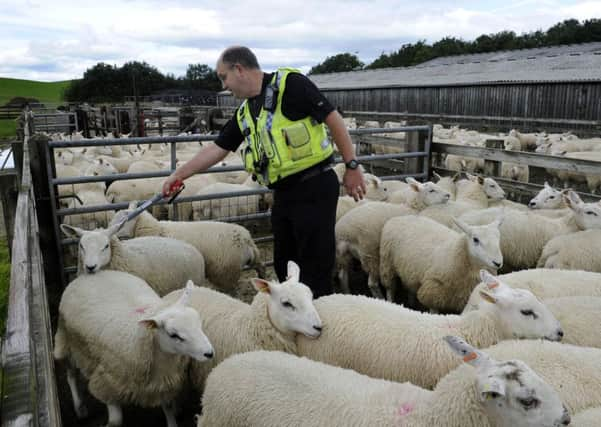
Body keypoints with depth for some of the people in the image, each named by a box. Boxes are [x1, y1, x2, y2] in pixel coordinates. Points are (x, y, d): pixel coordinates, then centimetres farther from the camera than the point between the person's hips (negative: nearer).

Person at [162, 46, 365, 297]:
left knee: (315, 268, -1)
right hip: (283, 193, 8)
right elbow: (216, 149, 19)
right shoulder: (244, 113, 14)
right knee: (284, 266, 17)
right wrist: (178, 175, 19)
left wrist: (351, 166, -9)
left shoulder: (289, 83, -9)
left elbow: (333, 118, -10)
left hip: (314, 187, -8)